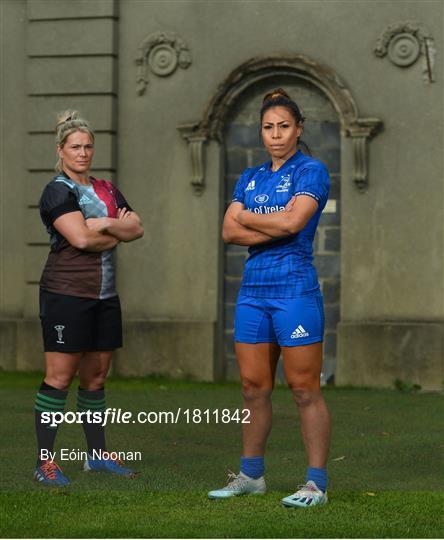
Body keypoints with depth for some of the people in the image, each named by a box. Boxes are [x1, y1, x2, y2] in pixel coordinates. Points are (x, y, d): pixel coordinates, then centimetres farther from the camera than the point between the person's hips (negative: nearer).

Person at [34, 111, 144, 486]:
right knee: (60, 376, -7)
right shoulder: (58, 190, -6)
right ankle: (45, 461, -4)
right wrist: (118, 233, -3)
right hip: (66, 294, -7)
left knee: (96, 375, 11)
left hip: (105, 295, 7)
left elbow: (137, 228, 7)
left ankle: (98, 454, 20)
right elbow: (81, 238, -18)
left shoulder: (106, 189, 17)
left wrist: (106, 224, -10)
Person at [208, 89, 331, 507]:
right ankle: (251, 475, 20)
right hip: (253, 288, 6)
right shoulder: (250, 178, 15)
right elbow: (229, 232, 4)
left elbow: (293, 222, -17)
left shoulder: (311, 171, -2)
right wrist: (275, 226, -11)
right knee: (253, 386, 10)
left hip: (295, 288, -6)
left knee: (304, 389, -5)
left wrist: (247, 216, -2)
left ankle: (317, 483, -1)